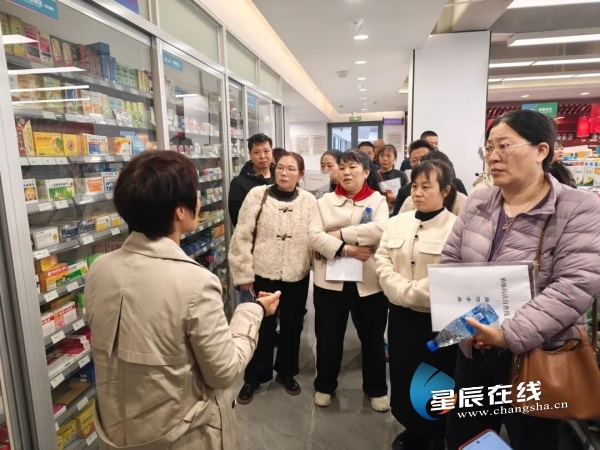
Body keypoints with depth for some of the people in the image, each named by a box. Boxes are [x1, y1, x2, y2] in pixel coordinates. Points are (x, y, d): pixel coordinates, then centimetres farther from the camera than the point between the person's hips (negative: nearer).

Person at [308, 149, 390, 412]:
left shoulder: (378, 200, 3)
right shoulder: (325, 201, 6)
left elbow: (380, 230, -18)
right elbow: (313, 236, -8)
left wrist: (339, 234, -17)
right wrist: (346, 249, -21)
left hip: (369, 281, -1)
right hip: (330, 280, 1)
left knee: (373, 339, 14)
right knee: (328, 338, 13)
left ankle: (376, 389, 36)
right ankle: (324, 386, 36)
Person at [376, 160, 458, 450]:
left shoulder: (456, 227, -14)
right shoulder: (396, 223, 5)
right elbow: (382, 260, 2)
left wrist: (411, 293, -18)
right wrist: (401, 291, -13)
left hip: (436, 320, -5)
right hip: (400, 314, 5)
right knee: (401, 377, 18)